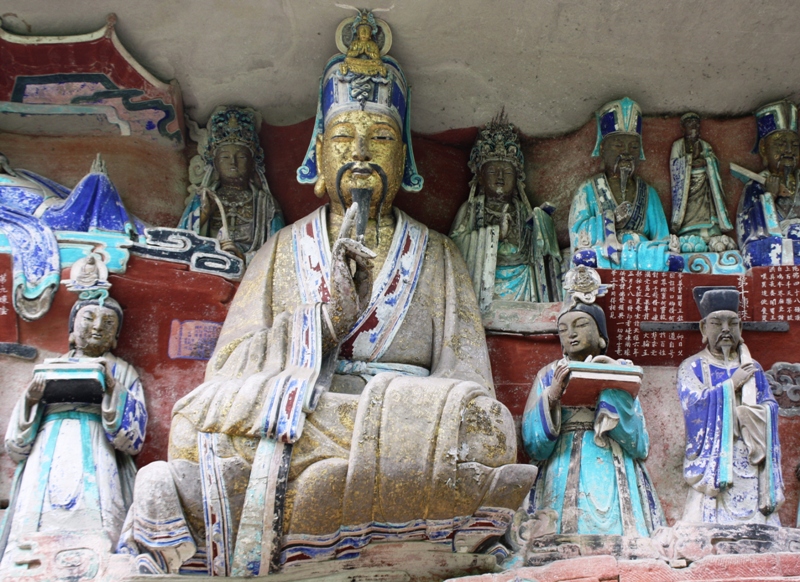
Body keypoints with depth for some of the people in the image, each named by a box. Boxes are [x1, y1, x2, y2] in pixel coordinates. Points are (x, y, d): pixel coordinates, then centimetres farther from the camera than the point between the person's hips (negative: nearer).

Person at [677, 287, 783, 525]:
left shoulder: (752, 369, 16)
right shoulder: (692, 367, 7)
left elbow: (770, 411, 8)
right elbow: (693, 404, -10)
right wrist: (731, 384, -6)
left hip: (750, 467, 3)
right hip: (713, 466, -3)